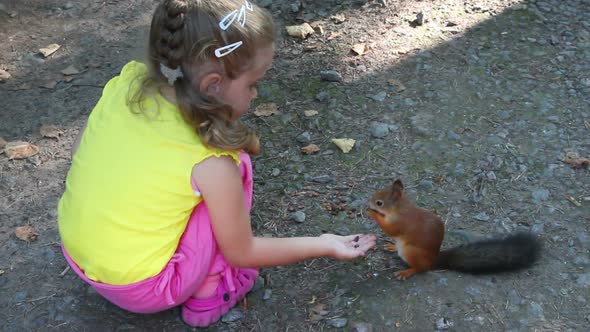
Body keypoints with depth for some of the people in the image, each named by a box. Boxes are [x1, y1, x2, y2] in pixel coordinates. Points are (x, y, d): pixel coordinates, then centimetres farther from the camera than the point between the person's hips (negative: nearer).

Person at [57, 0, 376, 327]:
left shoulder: (124, 82, -12)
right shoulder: (212, 164, -23)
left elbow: (80, 153, 5)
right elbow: (241, 253, -8)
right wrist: (324, 245, 2)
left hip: (76, 255, 6)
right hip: (141, 289, -6)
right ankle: (207, 295, 5)